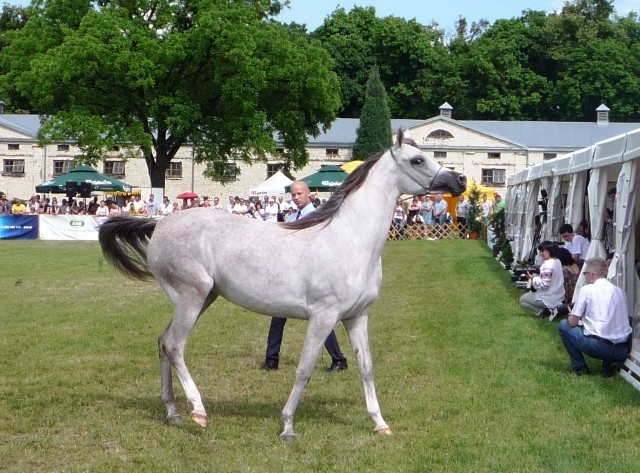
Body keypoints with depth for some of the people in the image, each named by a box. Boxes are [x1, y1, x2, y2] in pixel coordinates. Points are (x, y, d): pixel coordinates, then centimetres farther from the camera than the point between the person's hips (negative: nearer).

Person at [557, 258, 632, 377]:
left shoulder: (587, 289, -2)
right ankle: (611, 363, 12)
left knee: (563, 325, 15)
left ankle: (580, 368, 12)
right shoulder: (619, 291, 13)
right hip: (623, 351, 5)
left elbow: (573, 322, 0)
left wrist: (571, 315, 23)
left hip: (599, 347, -5)